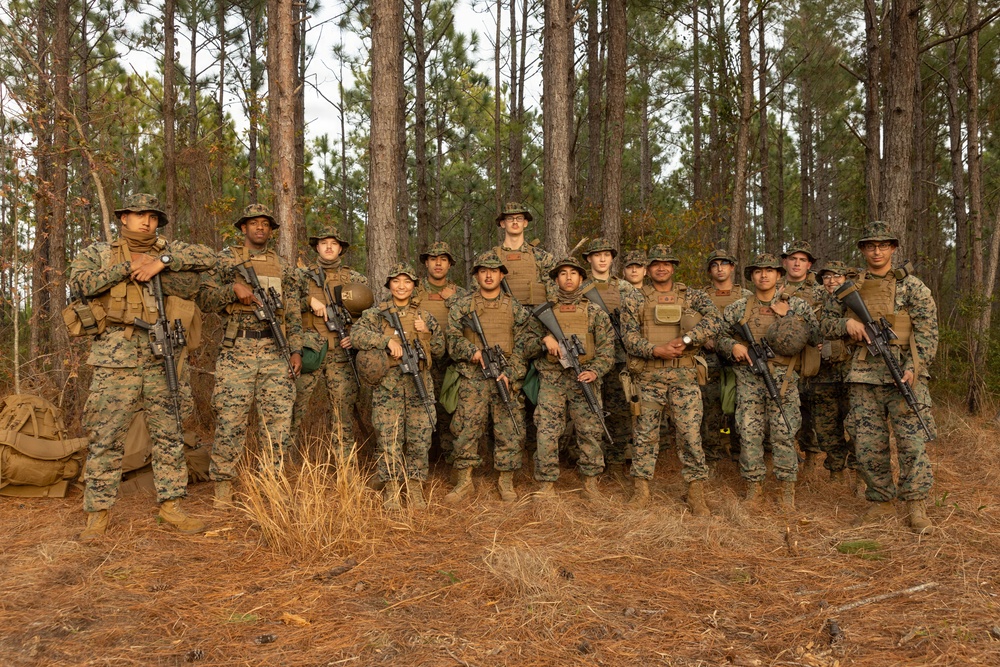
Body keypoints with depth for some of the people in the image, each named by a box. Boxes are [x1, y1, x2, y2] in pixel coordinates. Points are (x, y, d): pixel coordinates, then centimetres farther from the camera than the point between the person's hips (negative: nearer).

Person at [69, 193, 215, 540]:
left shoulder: (168, 251, 14)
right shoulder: (98, 252, 10)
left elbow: (207, 257, -1)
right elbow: (80, 281, -8)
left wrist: (161, 262, -8)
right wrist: (128, 266, -8)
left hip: (162, 355, 2)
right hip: (117, 354, -2)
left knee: (169, 433, 5)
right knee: (106, 436, 0)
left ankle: (170, 505, 14)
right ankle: (98, 511, 11)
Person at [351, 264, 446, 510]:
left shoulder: (425, 316, 14)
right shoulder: (377, 313, 7)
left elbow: (439, 351, 16)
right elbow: (357, 334, -10)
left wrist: (425, 333, -1)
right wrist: (387, 340, -19)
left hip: (420, 384, 2)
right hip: (388, 384, -2)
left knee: (420, 438, 2)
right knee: (389, 438, -3)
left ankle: (415, 489, 14)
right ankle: (391, 489, 9)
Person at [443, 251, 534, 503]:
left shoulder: (516, 308, 9)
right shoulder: (461, 305, 9)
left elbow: (523, 345, 3)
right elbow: (453, 340, 3)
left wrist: (509, 372, -9)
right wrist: (474, 351, -15)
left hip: (508, 377, 1)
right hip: (472, 378, 0)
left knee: (510, 430, 2)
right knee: (466, 429, -1)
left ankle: (506, 481, 16)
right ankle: (464, 481, 12)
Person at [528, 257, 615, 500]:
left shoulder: (595, 313, 8)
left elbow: (607, 348, 3)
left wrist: (595, 371, -13)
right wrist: (545, 338, -6)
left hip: (583, 380, 0)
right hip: (551, 381, 0)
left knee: (590, 433, 3)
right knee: (546, 434, -3)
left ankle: (590, 483, 19)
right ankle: (547, 485, 7)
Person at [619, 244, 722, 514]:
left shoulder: (693, 296, 9)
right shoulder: (635, 301, 9)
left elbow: (713, 320, -8)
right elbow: (630, 338, -2)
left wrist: (685, 340, -19)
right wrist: (657, 350, -18)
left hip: (684, 376, 0)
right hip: (648, 377, 1)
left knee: (690, 433, -2)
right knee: (645, 434, 6)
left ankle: (696, 494, 8)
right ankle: (641, 490, 16)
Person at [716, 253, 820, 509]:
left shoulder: (796, 306, 5)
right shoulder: (737, 309, 8)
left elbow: (818, 336, -1)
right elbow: (720, 337, 15)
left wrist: (788, 316, -11)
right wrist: (733, 346, -7)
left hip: (783, 379, -1)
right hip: (749, 379, 1)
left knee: (784, 434, 0)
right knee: (749, 433, 3)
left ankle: (788, 489, 12)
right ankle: (754, 484, 16)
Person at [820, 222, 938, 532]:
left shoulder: (911, 285, 4)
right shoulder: (850, 287, 12)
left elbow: (927, 331, -2)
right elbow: (826, 323, 16)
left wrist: (913, 367, -14)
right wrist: (846, 323, -6)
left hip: (904, 374, -3)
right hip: (864, 376, 3)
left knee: (913, 442, -6)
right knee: (868, 445, 5)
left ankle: (916, 507, 4)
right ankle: (881, 502, 18)